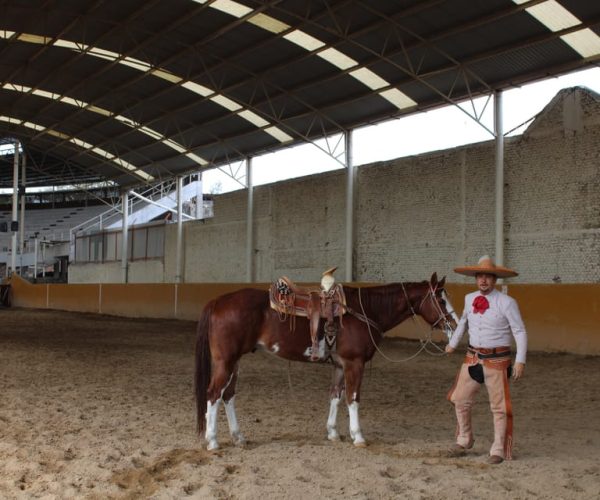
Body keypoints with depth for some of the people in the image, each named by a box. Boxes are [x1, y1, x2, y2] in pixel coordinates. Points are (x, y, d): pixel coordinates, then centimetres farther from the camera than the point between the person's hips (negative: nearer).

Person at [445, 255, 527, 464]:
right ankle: (464, 440, 34)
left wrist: (520, 361, -20)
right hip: (472, 358, 5)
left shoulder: (506, 303, -14)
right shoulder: (469, 299, 2)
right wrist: (453, 343, 27)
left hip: (497, 360, -5)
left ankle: (498, 451, 19)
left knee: (499, 407, 4)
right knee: (460, 400, 12)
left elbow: (520, 332, -12)